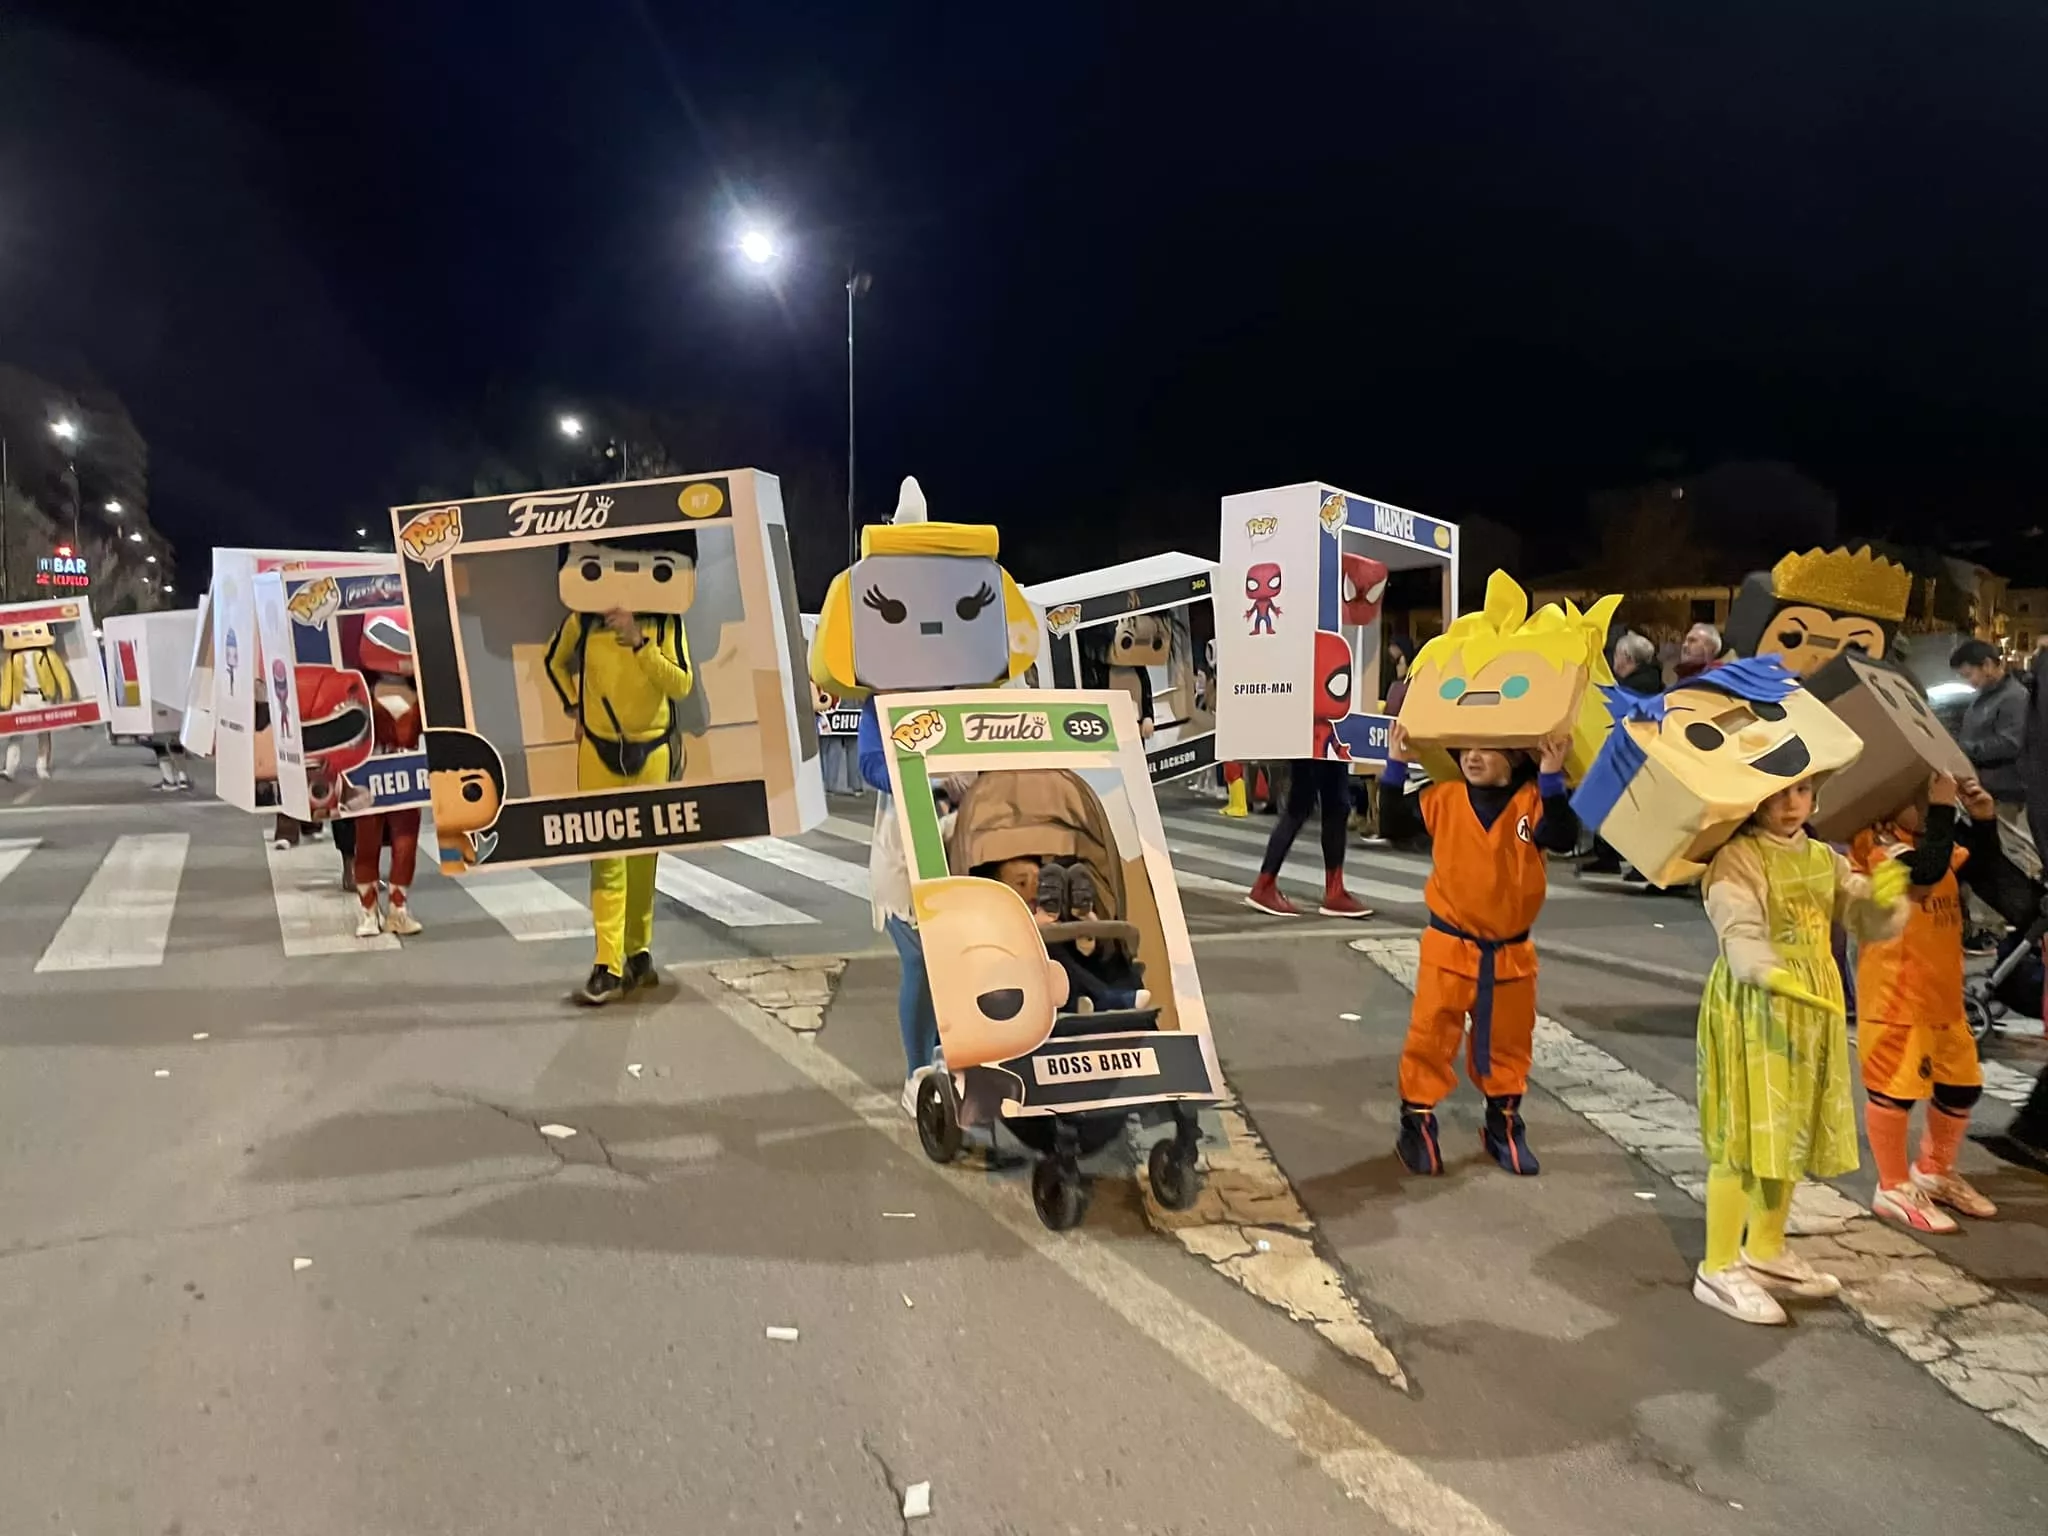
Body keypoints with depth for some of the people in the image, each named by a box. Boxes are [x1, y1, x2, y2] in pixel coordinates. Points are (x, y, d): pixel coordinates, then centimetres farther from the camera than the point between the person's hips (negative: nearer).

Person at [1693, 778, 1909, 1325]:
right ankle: (1718, 1269, 2)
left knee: (1792, 1132, 16)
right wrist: (1769, 972, -46)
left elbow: (1872, 923, 5)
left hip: (1814, 1007, 8)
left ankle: (1765, 1251, 32)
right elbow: (1739, 931, -26)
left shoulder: (1825, 859, 11)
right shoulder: (1736, 857, -12)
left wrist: (1886, 897, -19)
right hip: (1753, 1007, -8)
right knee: (1744, 1134, -6)